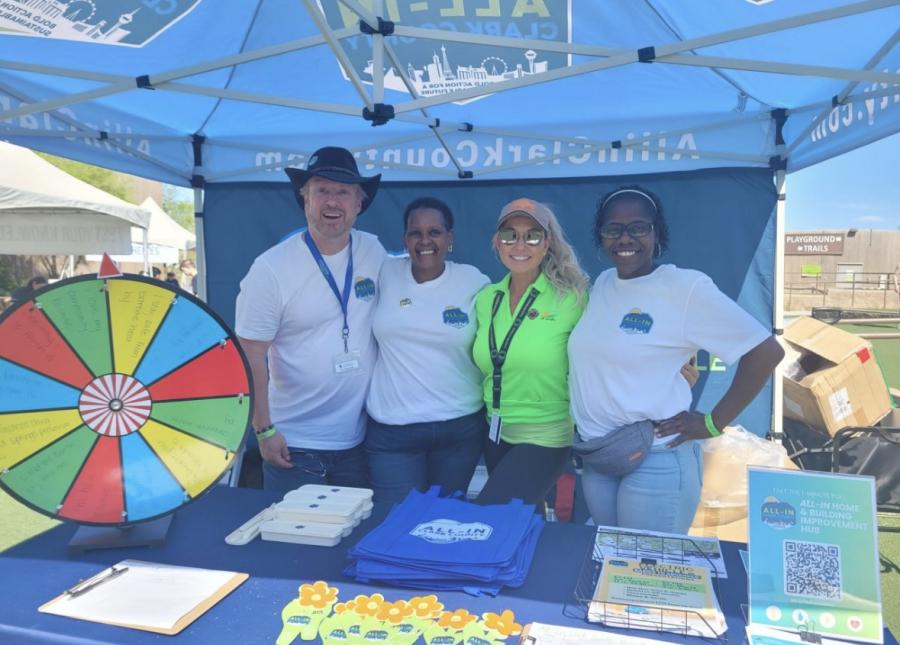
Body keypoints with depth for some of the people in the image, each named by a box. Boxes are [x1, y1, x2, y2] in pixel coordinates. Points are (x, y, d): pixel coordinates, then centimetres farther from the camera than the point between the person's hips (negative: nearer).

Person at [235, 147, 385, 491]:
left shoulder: (373, 252, -2)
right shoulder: (271, 268, -14)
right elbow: (251, 357, -11)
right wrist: (264, 430, -12)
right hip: (294, 444, -3)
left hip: (359, 440, 4)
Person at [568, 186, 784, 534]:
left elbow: (766, 351, -15)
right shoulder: (601, 284, 6)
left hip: (656, 461, -6)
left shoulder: (686, 287, -14)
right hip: (594, 457, 6)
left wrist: (713, 423, -13)